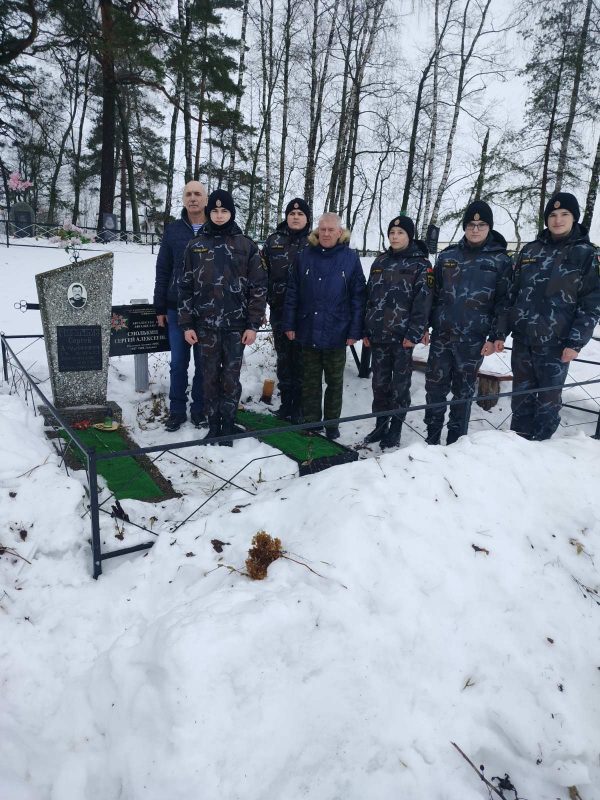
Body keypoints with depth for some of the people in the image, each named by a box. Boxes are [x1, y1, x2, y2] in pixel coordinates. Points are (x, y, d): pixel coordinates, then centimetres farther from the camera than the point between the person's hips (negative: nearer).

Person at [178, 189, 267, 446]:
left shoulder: (246, 246, 2)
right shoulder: (196, 246, 6)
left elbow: (258, 287, 1)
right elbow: (186, 287, 7)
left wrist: (253, 325, -4)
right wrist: (187, 324, 2)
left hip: (236, 325, -1)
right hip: (205, 325, 2)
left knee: (231, 378, 4)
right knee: (210, 377, 8)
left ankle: (228, 427, 16)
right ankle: (213, 426, 20)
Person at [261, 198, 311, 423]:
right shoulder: (274, 240, 7)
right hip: (279, 309, 2)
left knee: (301, 358, 2)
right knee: (283, 356, 9)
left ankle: (299, 405, 12)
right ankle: (285, 403, 20)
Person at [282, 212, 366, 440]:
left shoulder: (351, 258, -3)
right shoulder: (305, 255, 2)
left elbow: (358, 296, -4)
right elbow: (292, 292, 3)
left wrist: (355, 331, -9)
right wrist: (289, 324, -2)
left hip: (336, 333, -1)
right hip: (308, 331, 2)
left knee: (335, 381, 12)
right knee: (310, 380, 12)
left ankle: (332, 423, 26)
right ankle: (310, 422, 24)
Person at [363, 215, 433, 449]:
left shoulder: (420, 264, -2)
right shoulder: (380, 262, 13)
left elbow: (423, 302, -9)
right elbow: (369, 298, 14)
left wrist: (414, 334, -16)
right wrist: (366, 331, 9)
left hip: (402, 337, -5)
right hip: (378, 335, 5)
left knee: (400, 384, 5)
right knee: (379, 383, 11)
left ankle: (395, 430, 16)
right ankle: (380, 425, 24)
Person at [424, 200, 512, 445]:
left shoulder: (500, 260, 1)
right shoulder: (447, 255, 8)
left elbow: (503, 302, -1)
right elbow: (434, 293, 11)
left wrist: (496, 337, -8)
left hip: (473, 338, -2)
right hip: (441, 333, 2)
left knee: (463, 390, 7)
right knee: (435, 386, 5)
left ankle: (455, 442, 19)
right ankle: (431, 438, 19)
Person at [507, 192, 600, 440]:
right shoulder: (530, 250, 8)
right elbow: (513, 292, 12)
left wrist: (575, 343, -12)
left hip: (555, 344, -3)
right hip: (522, 339, 4)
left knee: (548, 399, 6)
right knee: (521, 396, 12)